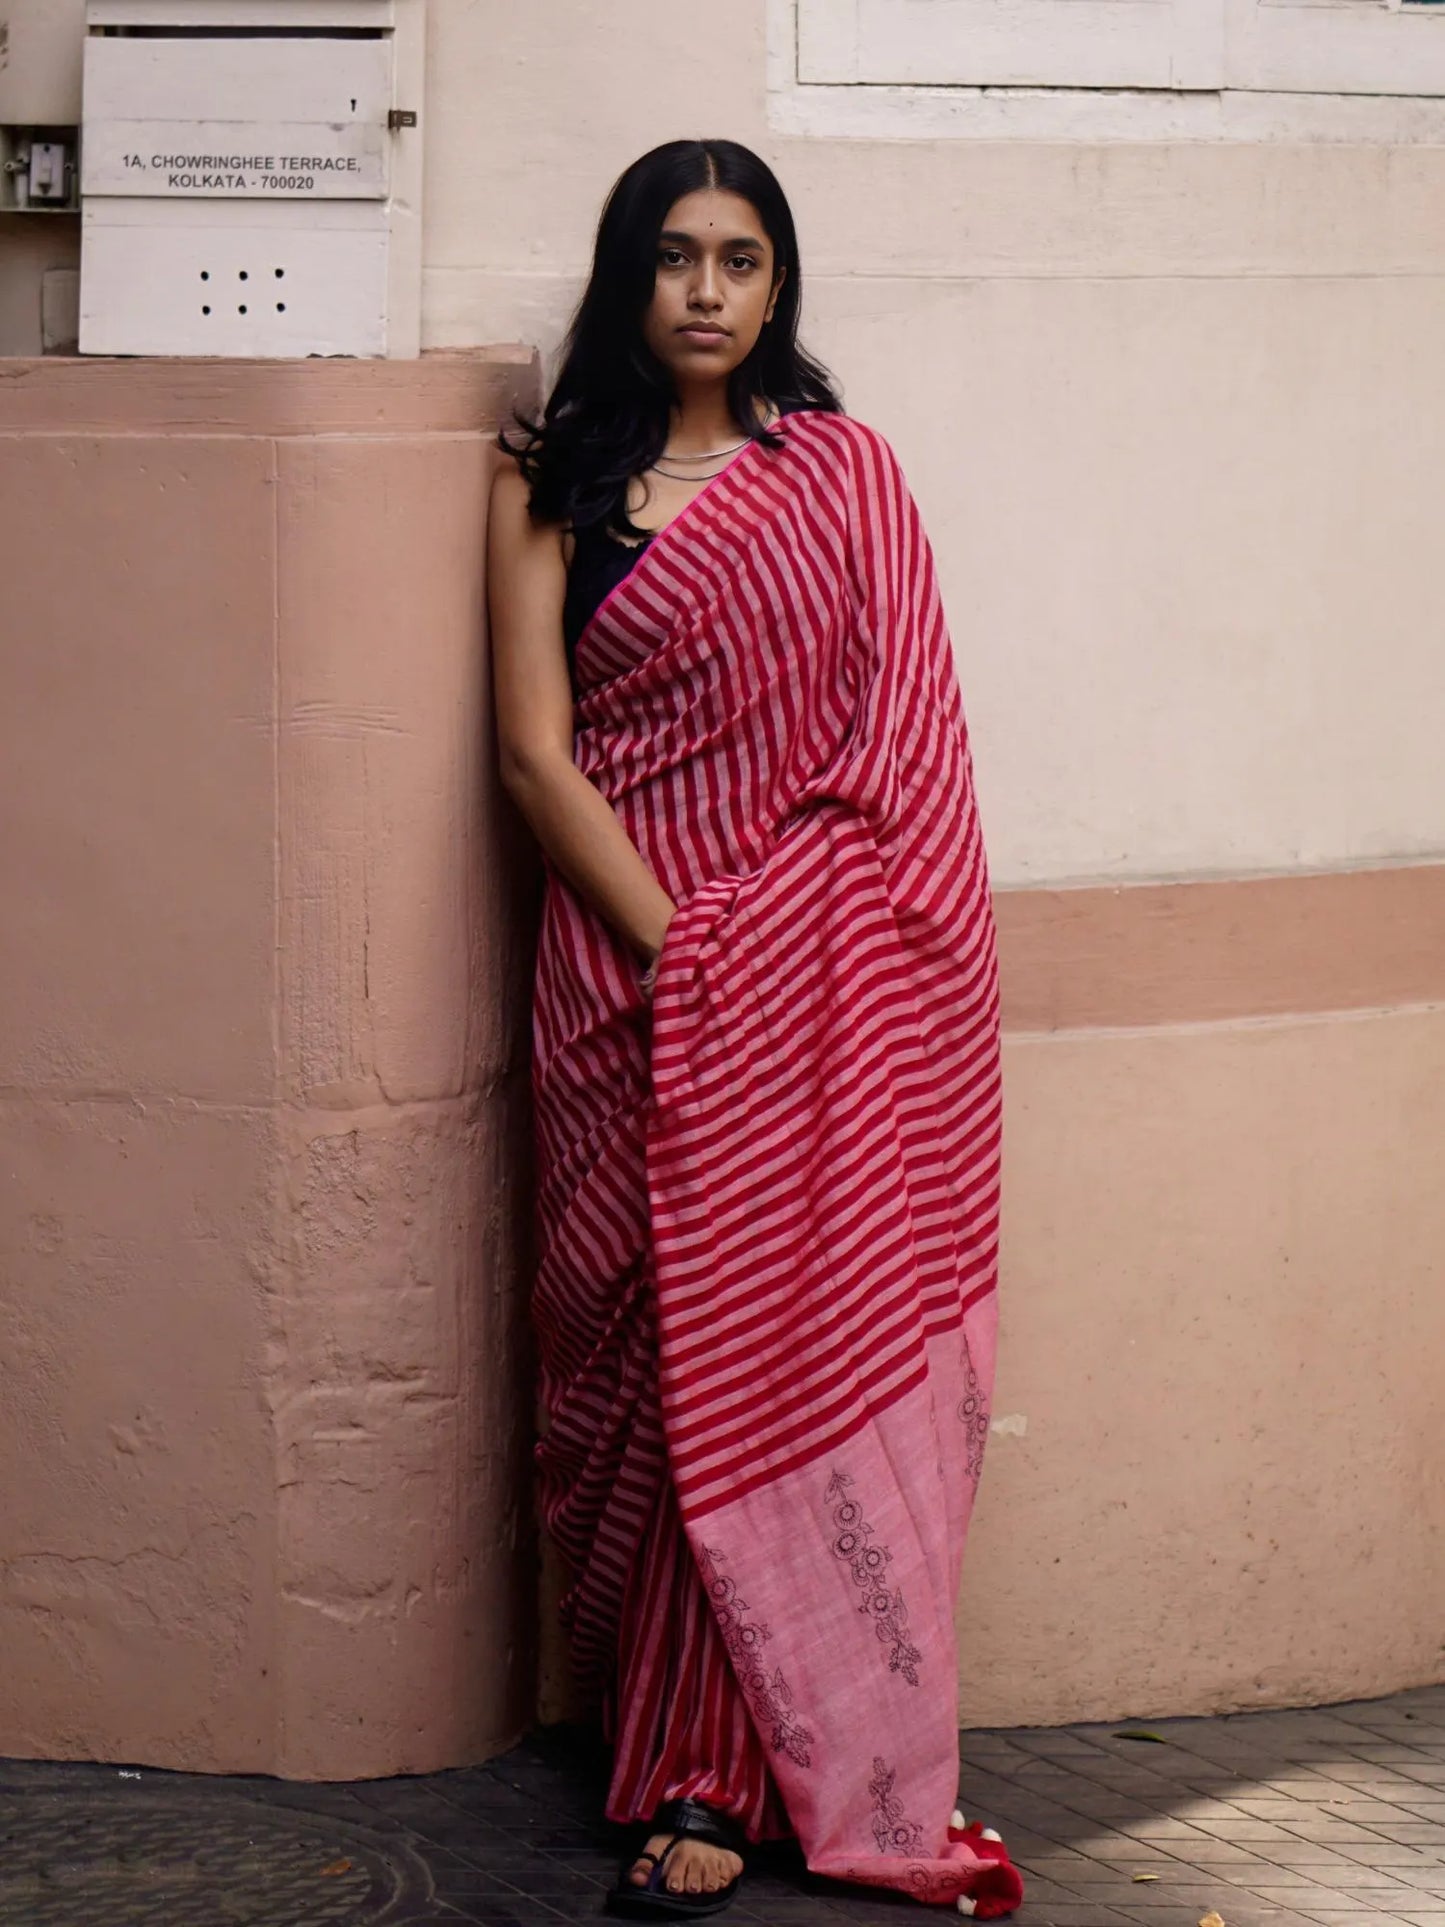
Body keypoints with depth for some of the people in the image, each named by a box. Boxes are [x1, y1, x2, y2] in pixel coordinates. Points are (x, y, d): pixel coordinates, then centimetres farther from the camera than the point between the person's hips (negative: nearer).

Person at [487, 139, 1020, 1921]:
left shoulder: (843, 471, 10)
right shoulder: (550, 486, 7)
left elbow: (896, 737, 5)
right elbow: (535, 752, 0)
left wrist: (782, 951, -8)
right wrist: (680, 948, -10)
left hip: (827, 972, 1)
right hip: (632, 963, -1)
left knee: (804, 1339, -4)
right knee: (666, 1343, -3)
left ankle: (711, 1774, 3)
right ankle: (701, 1764, 3)